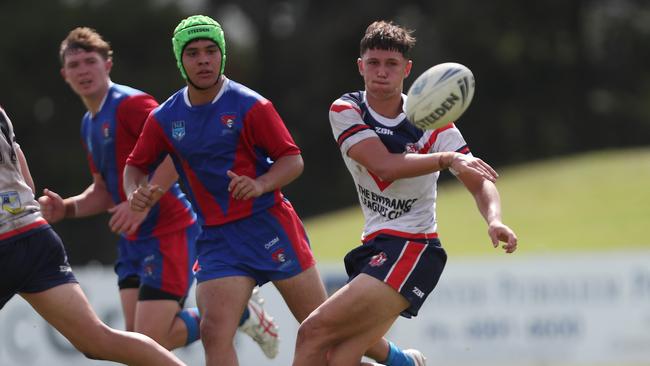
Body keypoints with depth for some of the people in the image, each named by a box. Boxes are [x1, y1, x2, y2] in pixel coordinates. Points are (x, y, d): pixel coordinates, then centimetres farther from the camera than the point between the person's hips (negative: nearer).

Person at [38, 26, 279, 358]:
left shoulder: (129, 103, -12)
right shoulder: (89, 125, 18)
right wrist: (65, 208, 8)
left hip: (169, 232, -9)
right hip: (133, 240, 9)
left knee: (150, 341, -14)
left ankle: (241, 313, 8)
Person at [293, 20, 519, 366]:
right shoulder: (345, 111, -1)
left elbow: (479, 182, -7)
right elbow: (385, 166, -15)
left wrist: (494, 220, -29)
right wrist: (446, 159, -30)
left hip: (413, 249, -4)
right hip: (375, 247, 4)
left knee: (314, 331, -19)